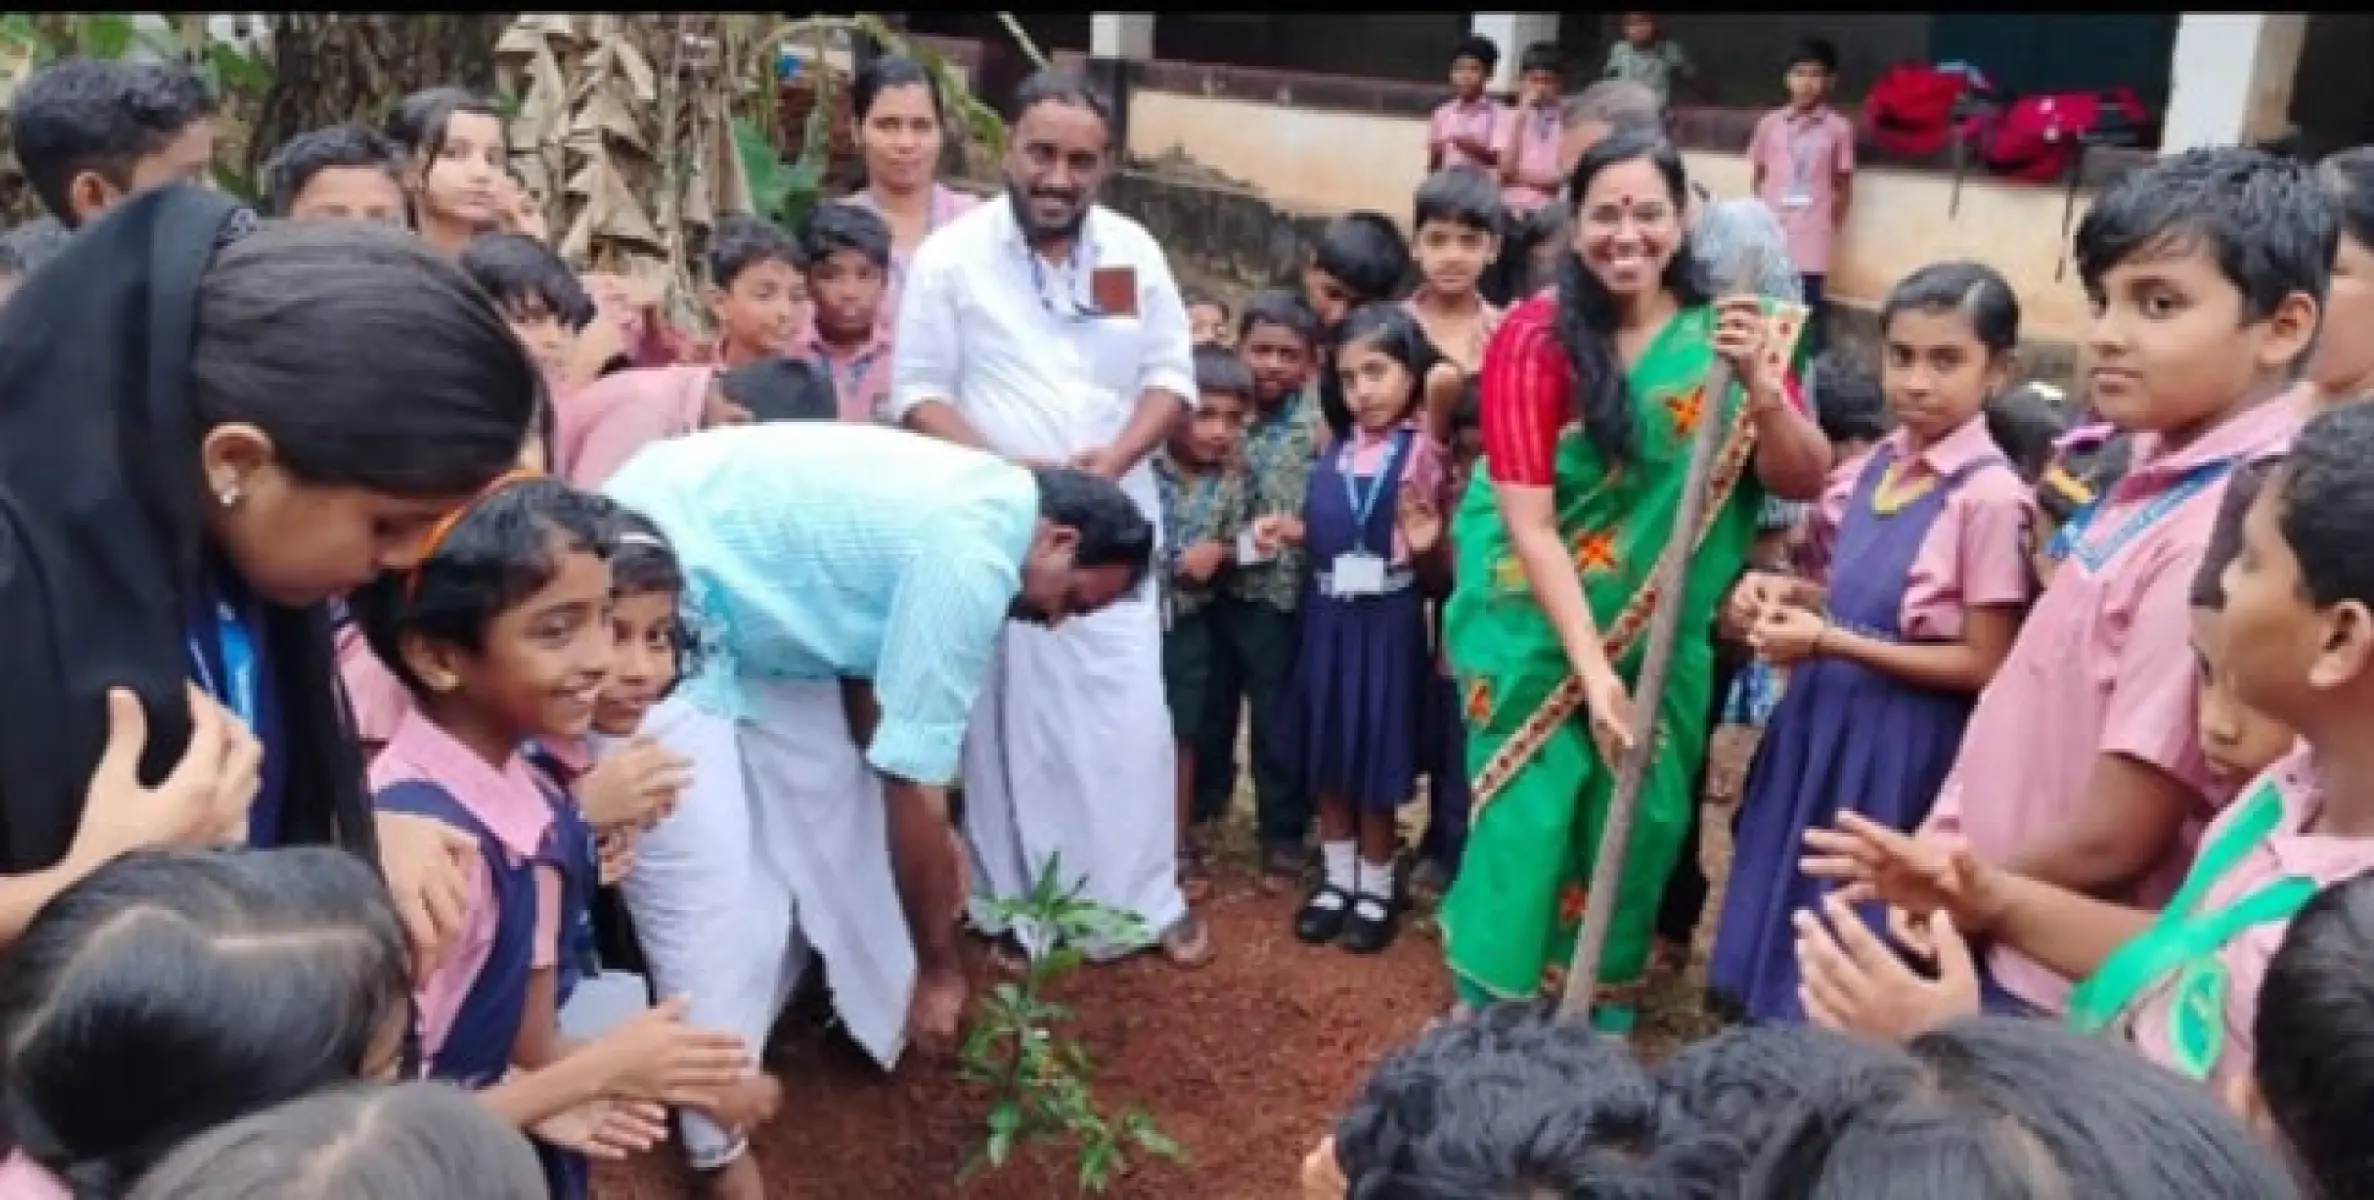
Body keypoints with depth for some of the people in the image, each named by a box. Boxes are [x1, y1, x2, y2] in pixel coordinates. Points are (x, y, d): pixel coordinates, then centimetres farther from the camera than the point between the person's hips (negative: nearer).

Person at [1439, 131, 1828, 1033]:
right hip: (1542, 627, -3)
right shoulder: (1535, 336, -13)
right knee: (1527, 814, -4)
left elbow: (1805, 482, -9)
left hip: (1664, 636, 4)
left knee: (1642, 818, 10)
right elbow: (1528, 520, -17)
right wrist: (1593, 667, -22)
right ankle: (1484, 1005, 16)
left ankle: (1603, 1005, 32)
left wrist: (1760, 384, -28)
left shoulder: (1727, 328, -2)